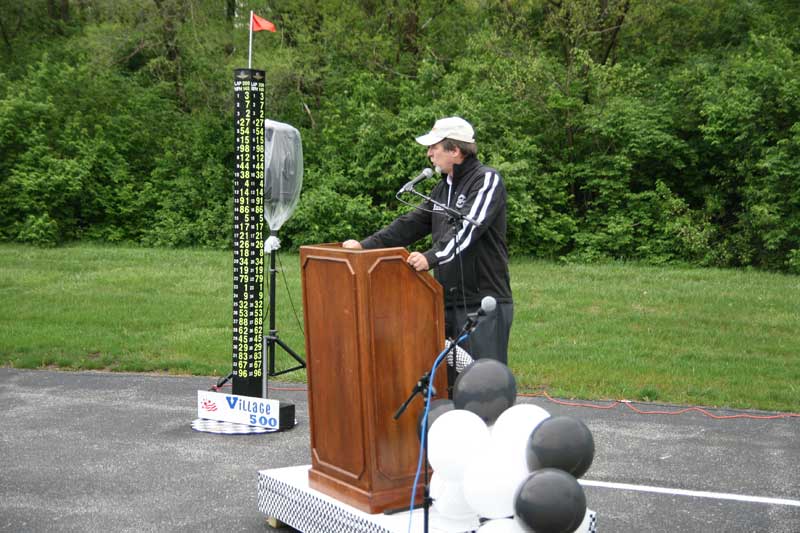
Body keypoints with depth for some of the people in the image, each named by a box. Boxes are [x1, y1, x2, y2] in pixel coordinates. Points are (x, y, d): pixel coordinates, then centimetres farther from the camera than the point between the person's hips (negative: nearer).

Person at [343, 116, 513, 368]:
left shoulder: (487, 180, -8)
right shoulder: (444, 187, 18)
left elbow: (467, 227, -23)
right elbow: (412, 224, 17)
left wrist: (432, 257, -35)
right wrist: (366, 245, 8)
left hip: (484, 302, -8)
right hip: (448, 301, 8)